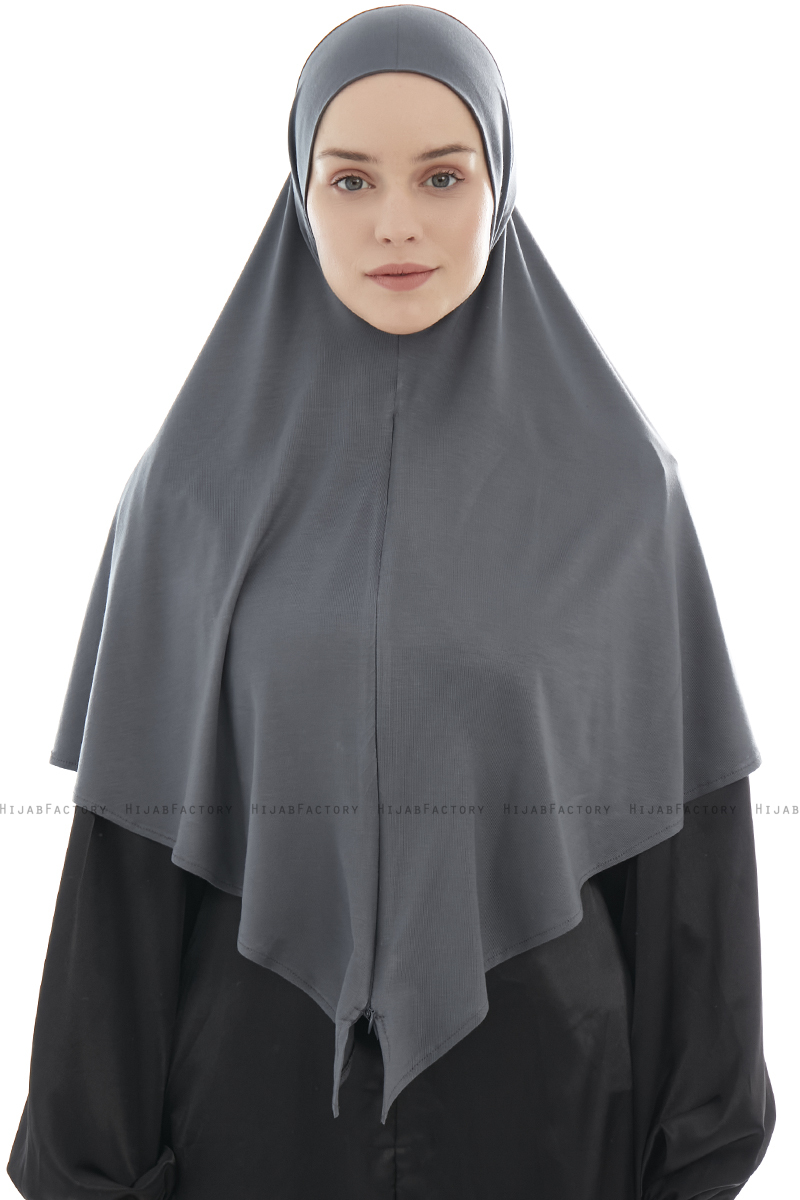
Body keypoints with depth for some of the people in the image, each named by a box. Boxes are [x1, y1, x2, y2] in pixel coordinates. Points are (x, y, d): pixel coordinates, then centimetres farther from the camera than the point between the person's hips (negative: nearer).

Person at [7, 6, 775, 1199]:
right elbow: (136, 834, -2)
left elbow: (679, 821, -2)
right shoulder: (199, 484, -2)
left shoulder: (613, 480, -3)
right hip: (262, 1080, 1)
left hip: (538, 1087, 0)